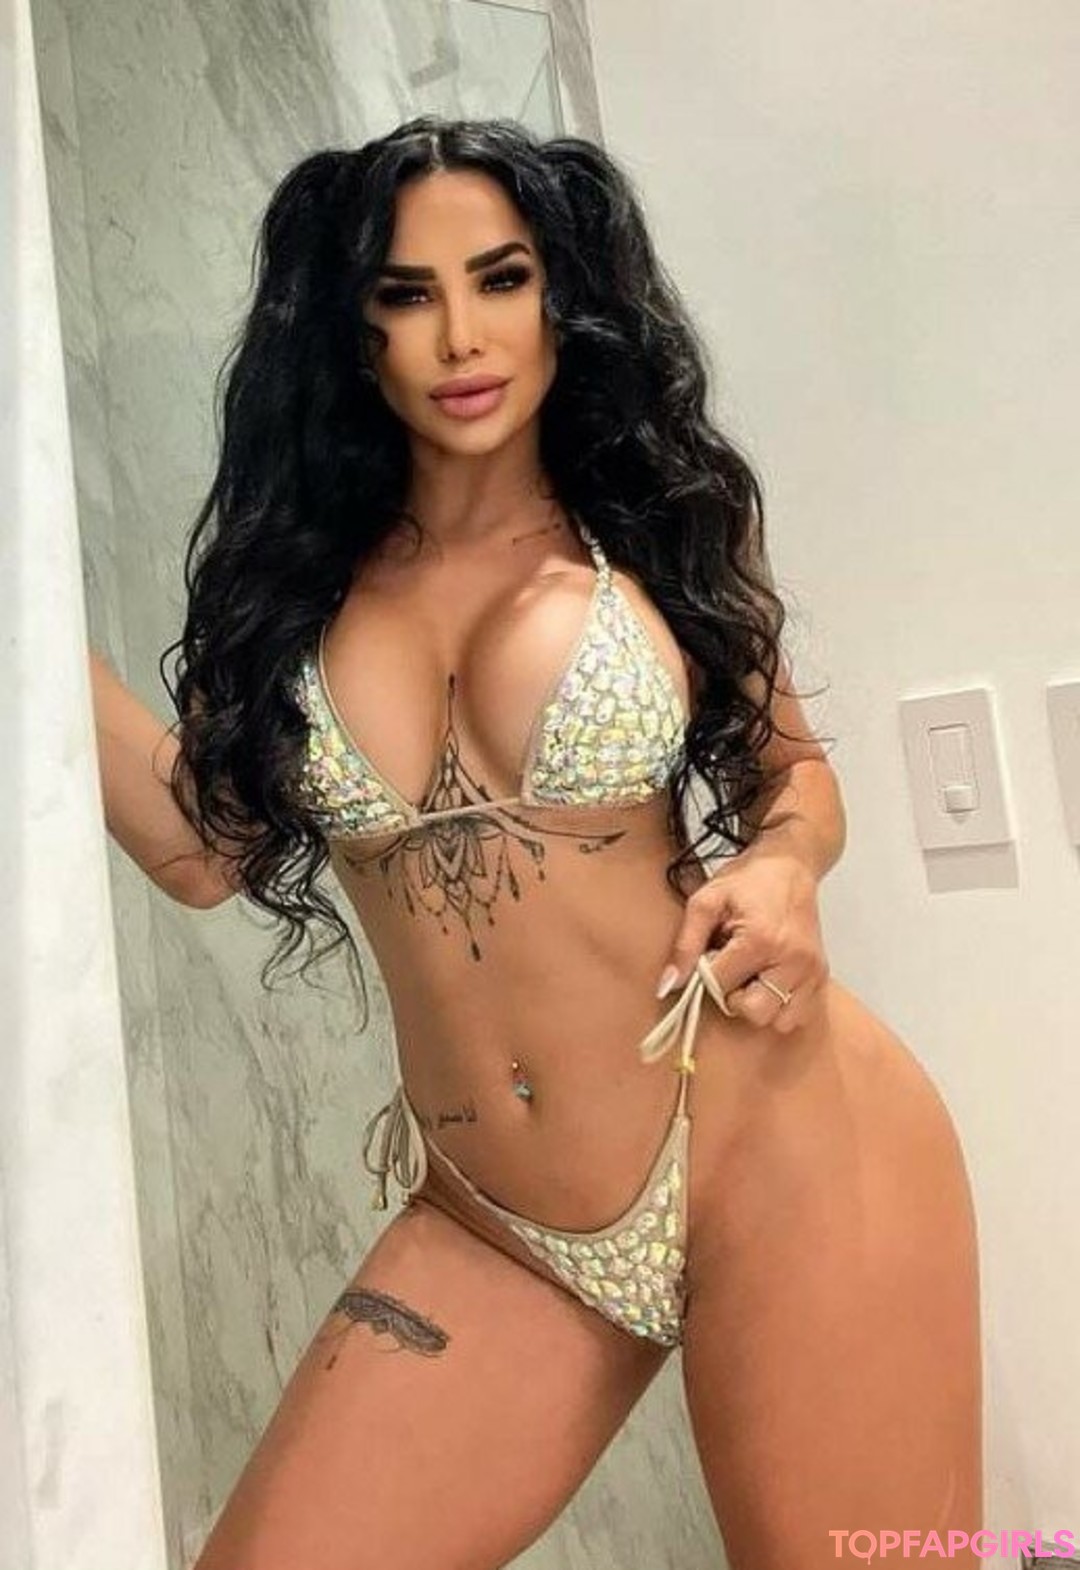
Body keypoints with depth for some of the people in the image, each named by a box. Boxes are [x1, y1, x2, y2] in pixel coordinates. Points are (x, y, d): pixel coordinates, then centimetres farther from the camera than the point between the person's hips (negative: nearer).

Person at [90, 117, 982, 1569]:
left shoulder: (662, 523, -1)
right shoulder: (291, 573, 5)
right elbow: (202, 843, 1)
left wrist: (784, 874, -11)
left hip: (775, 1147, -2)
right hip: (486, 1224, 3)